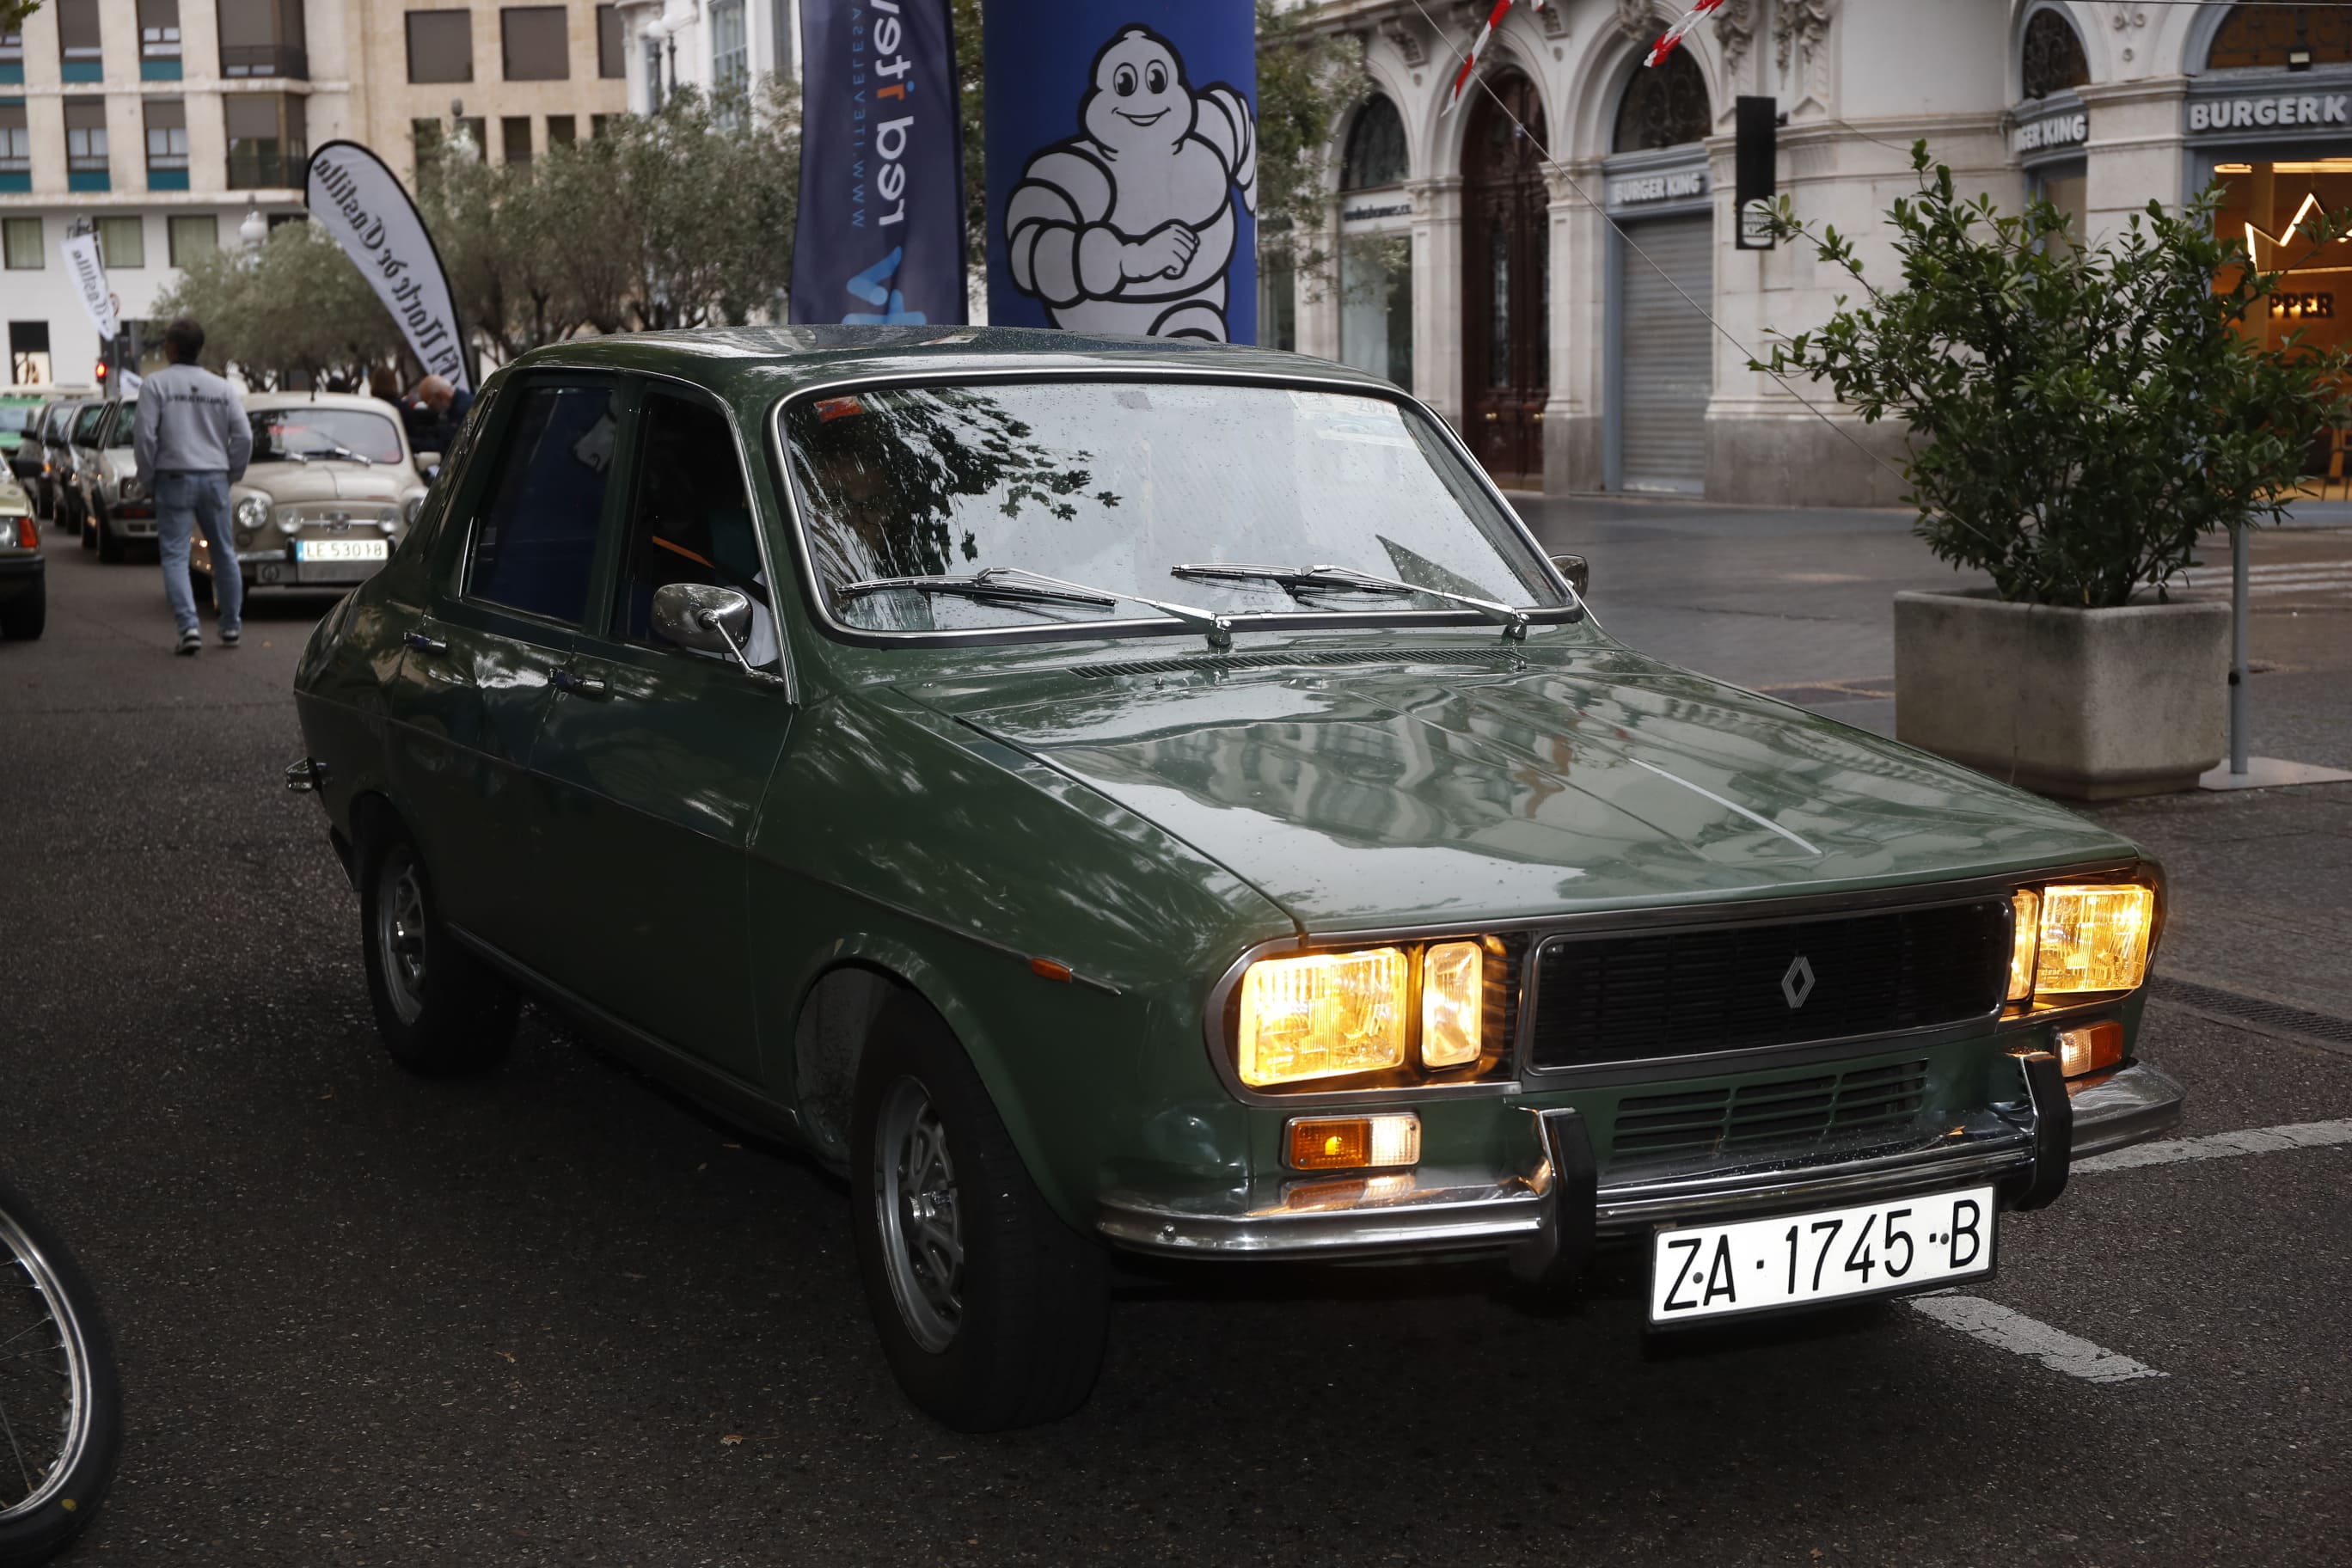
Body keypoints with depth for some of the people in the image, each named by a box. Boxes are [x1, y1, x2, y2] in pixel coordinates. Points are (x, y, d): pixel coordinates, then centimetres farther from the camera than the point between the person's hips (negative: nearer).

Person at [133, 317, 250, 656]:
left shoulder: (156, 384, -4)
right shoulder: (221, 387, 6)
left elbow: (146, 437, -9)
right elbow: (244, 437, 2)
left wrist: (147, 479, 2)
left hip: (174, 478, -3)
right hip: (215, 477, 3)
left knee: (175, 555, -2)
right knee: (224, 553, 14)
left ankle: (189, 625, -17)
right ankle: (231, 626, 18)